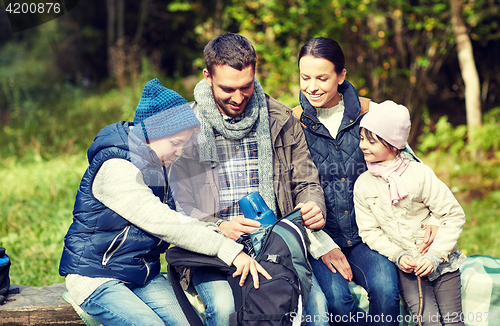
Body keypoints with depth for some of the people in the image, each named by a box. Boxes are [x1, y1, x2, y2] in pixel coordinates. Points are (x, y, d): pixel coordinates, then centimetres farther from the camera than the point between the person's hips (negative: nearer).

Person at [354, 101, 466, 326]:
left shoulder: (419, 174, -11)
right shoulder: (362, 185, -2)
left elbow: (454, 215, -8)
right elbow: (369, 230, 3)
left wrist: (435, 256, -15)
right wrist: (397, 255, -12)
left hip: (440, 262, -1)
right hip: (405, 265, 1)